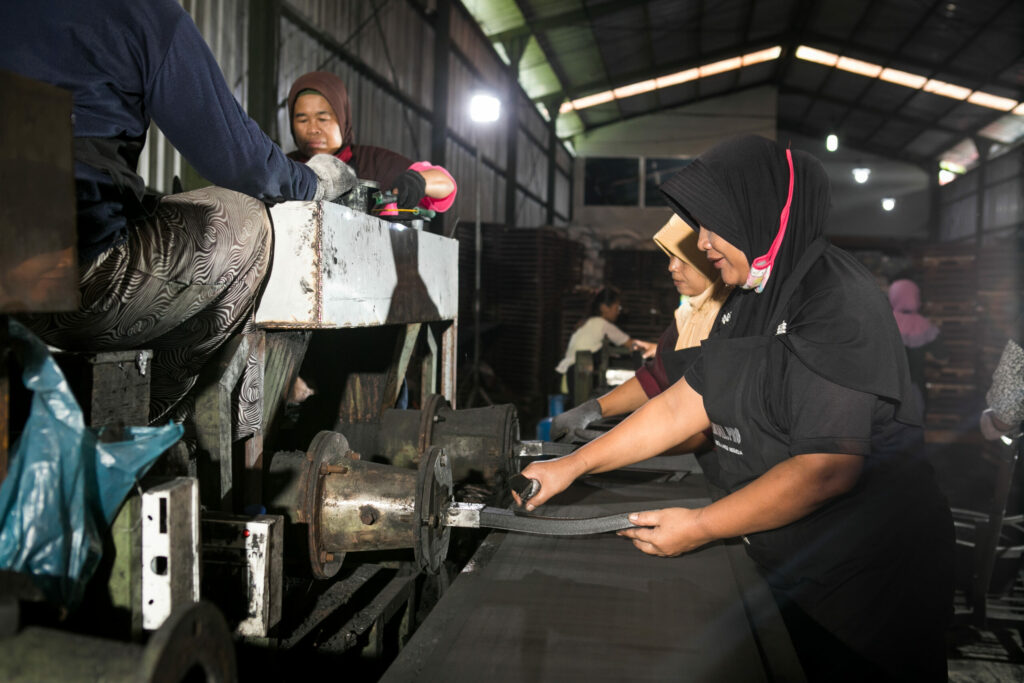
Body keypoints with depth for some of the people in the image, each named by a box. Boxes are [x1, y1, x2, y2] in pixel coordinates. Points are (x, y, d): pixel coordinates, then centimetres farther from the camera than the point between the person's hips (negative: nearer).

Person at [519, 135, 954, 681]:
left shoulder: (837, 304, -21)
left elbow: (828, 468, -26)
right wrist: (573, 465, 3)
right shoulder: (751, 301, 7)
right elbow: (683, 404, 8)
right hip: (775, 554, 8)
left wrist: (700, 528, -21)